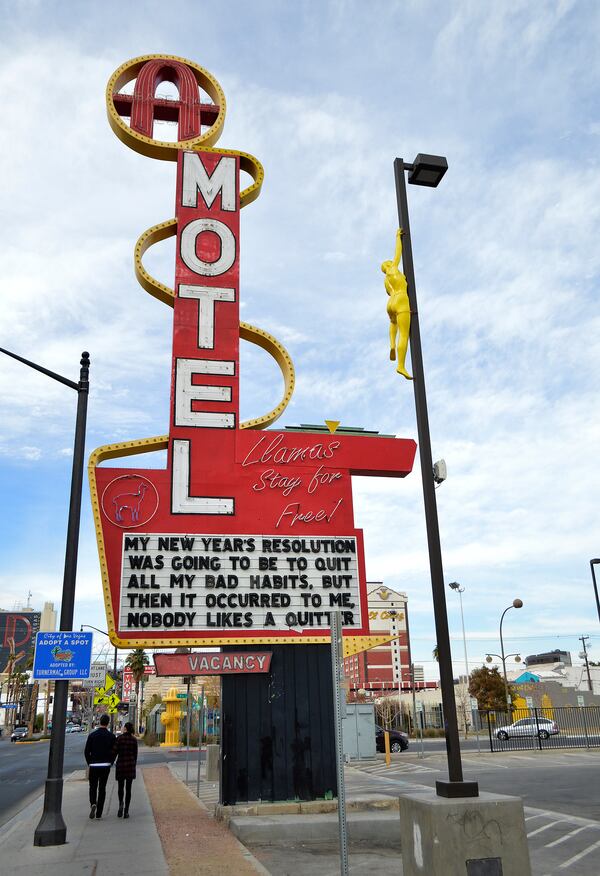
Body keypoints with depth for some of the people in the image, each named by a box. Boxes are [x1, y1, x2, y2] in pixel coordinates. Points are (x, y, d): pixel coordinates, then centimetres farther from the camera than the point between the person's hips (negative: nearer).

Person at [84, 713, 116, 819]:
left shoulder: (92, 735, -2)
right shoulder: (111, 736, -3)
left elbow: (86, 752, -2)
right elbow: (114, 752, -3)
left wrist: (89, 763, 11)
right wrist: (110, 763, 10)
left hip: (94, 766, 0)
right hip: (105, 766, 0)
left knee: (93, 787, 13)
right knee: (102, 788, 8)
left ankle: (93, 804, -15)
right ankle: (99, 813, 6)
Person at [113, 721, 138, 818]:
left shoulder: (119, 738, -8)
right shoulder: (134, 739, 1)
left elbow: (115, 751, -12)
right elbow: (135, 754, 5)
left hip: (121, 764, -2)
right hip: (130, 764, 2)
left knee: (121, 787, 16)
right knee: (128, 788, 7)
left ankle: (121, 804, -8)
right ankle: (126, 812, 3)